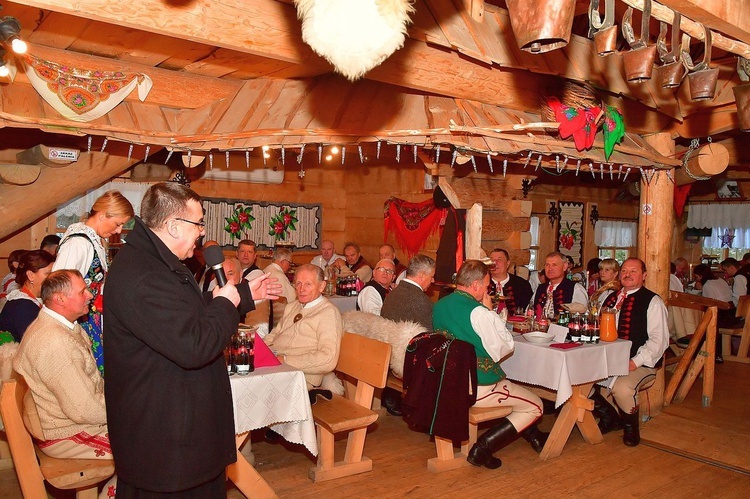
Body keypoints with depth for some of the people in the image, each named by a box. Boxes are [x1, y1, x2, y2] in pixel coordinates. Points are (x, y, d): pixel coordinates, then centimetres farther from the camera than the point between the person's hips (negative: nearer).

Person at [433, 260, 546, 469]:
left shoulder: (438, 306, 3)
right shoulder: (479, 313, -21)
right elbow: (504, 348, -10)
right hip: (478, 388, -9)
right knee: (535, 406, 7)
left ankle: (535, 437, 37)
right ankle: (483, 447, -2)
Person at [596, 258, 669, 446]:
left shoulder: (653, 302, -2)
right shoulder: (611, 298, 17)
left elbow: (659, 339, -11)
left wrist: (635, 362, -21)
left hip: (639, 365, -6)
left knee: (622, 388, -35)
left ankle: (630, 427, 0)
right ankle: (609, 417, 11)